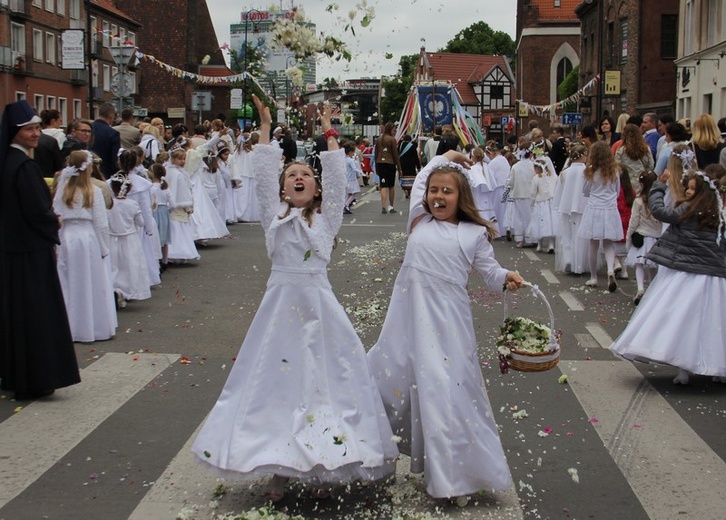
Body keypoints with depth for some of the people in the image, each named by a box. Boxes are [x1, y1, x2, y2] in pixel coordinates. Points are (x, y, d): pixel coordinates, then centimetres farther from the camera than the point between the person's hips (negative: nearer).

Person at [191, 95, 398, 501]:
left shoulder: (327, 219, 8)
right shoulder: (275, 217, 10)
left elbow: (337, 179, 1)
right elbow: (264, 177, 5)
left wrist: (329, 132, 0)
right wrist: (266, 128, 3)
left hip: (319, 307, -1)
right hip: (281, 305, 1)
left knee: (324, 379, 1)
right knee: (278, 380, 3)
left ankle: (324, 467, 12)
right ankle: (279, 469, 13)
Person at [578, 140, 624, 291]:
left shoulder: (591, 172, -5)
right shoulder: (615, 172, 2)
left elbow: (586, 192, 8)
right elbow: (618, 191, 14)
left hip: (594, 209, -2)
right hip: (610, 210, 2)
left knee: (593, 246, 6)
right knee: (608, 244, 9)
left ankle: (593, 278, 13)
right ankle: (611, 270, -16)